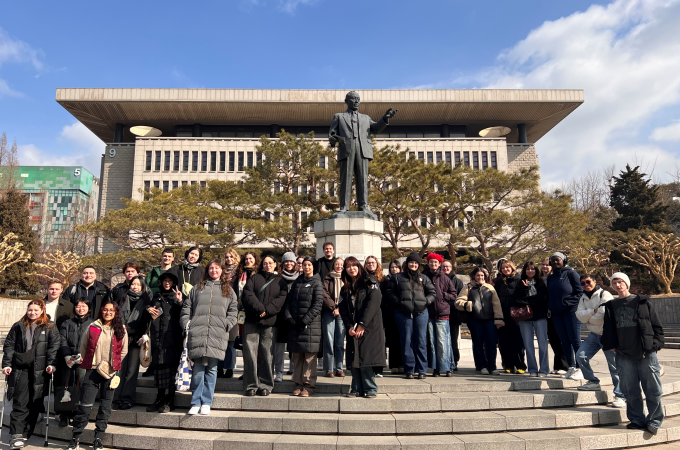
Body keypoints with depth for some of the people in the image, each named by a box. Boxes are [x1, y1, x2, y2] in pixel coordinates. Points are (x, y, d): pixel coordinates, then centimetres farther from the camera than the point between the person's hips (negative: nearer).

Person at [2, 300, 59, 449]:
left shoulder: (50, 328, 5)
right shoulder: (18, 326, 11)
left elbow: (54, 346, -1)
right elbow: (9, 345, 10)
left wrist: (51, 364, -11)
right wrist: (6, 364, 0)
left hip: (40, 370, 0)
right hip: (20, 369, 0)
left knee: (35, 403, 4)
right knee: (20, 403, -4)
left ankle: (26, 434, 16)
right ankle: (16, 435, 0)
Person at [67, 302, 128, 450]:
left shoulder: (121, 330, 3)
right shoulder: (92, 327, 2)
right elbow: (83, 347, 11)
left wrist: (113, 364, 8)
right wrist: (83, 362, 10)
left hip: (110, 372, 1)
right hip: (92, 370, -1)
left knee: (105, 406, 7)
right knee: (85, 406, -4)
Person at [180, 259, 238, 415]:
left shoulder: (228, 291, 16)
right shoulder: (197, 288, 17)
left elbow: (233, 311, 11)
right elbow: (186, 307, 15)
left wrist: (226, 325, -3)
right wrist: (186, 324, 3)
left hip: (217, 335, 0)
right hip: (197, 333, 0)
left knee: (212, 369, 2)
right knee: (198, 369, -2)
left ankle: (206, 403, 12)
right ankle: (195, 403, 9)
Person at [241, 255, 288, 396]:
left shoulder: (281, 282, 16)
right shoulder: (254, 278, 15)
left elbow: (281, 299, 1)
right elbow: (247, 294, 0)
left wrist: (267, 310, -13)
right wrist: (259, 308, -14)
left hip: (270, 322, 0)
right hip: (251, 321, 0)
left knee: (267, 355, 0)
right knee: (250, 353, -3)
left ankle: (265, 385, 9)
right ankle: (251, 385, 5)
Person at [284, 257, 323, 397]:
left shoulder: (317, 283, -1)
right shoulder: (297, 282, 15)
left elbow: (317, 305, -9)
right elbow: (288, 300, 12)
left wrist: (305, 321, -14)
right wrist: (288, 317, -3)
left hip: (311, 324, -5)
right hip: (295, 325, 5)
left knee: (309, 356, -1)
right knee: (297, 356, 8)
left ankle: (309, 386, 7)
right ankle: (299, 384, 17)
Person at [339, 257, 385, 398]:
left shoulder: (370, 283, 0)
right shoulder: (346, 288, 16)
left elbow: (373, 304, -10)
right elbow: (343, 309, 9)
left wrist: (362, 325, -14)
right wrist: (349, 326, -6)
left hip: (369, 327, -5)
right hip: (352, 330, 5)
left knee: (366, 359, -9)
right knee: (354, 359, 2)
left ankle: (371, 390, 1)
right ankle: (357, 389, 10)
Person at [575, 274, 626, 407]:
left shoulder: (605, 295, -12)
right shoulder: (583, 298, 10)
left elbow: (604, 317, -21)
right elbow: (580, 316, -3)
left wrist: (588, 317, -8)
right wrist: (593, 311, -17)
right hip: (594, 335, 7)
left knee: (614, 366, -4)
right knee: (580, 355, -3)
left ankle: (620, 396, 4)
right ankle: (593, 382, 16)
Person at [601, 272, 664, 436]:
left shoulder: (643, 302, 6)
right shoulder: (611, 306, 13)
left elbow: (657, 325, 6)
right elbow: (607, 329, 14)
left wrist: (656, 343, -4)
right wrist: (610, 345, 3)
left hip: (646, 353, -2)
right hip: (624, 355, 2)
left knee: (653, 390, 1)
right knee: (630, 391, 6)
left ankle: (654, 421, 16)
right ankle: (637, 420, 19)